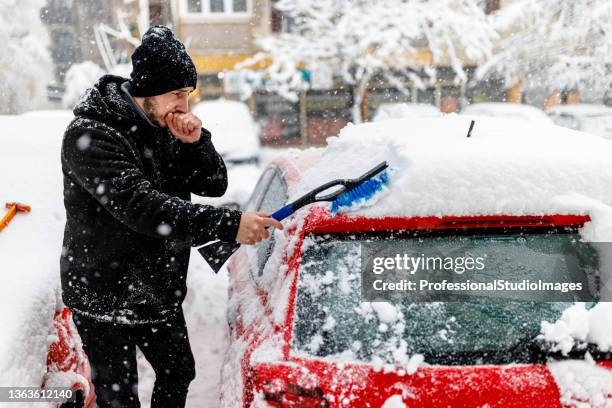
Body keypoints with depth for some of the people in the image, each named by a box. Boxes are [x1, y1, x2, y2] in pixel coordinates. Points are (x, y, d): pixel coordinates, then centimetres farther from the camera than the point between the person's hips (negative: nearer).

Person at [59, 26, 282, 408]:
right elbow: (141, 207, -33)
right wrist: (227, 224, -39)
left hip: (161, 294, 7)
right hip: (105, 301, -7)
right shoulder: (89, 136, -22)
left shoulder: (168, 126, 1)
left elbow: (215, 185, 3)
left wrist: (196, 142, -17)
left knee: (179, 375, 22)